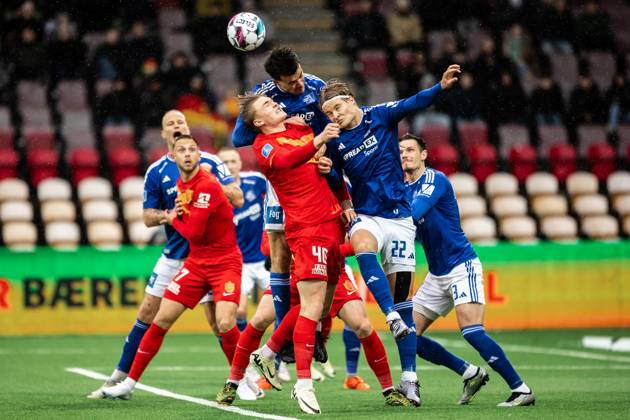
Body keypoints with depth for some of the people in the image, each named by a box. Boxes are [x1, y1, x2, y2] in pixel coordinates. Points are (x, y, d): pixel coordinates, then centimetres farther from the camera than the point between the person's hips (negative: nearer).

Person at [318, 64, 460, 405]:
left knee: (402, 297, 0)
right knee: (363, 245, -38)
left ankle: (409, 377, 0)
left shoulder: (381, 116, -3)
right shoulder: (336, 143, 2)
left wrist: (441, 86, -33)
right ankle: (392, 317, -47)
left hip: (399, 217, 0)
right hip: (366, 216, 1)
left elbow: (415, 103, -17)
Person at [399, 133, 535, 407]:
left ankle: (521, 390, -18)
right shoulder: (404, 189, 13)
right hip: (436, 276, 8)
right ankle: (470, 374, 14)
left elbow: (412, 214, -25)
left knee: (471, 332, -23)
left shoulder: (435, 179, -11)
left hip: (462, 266, -8)